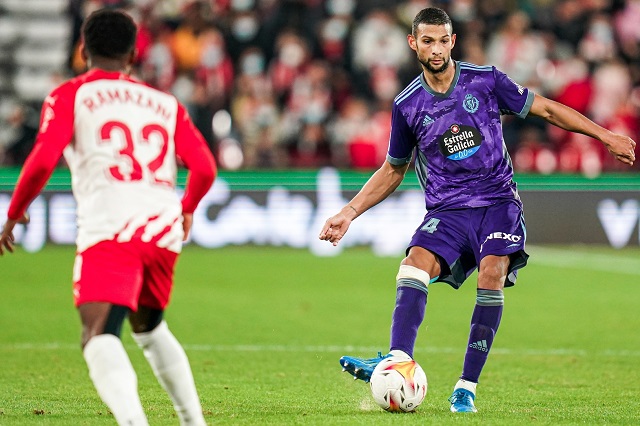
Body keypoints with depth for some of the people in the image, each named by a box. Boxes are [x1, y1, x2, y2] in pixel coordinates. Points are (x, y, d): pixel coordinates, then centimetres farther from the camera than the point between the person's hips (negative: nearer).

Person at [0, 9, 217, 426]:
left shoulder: (69, 96, 9)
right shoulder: (167, 104, 21)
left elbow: (42, 161, -4)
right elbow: (205, 169, 12)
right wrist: (187, 210, 32)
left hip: (109, 232, -5)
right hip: (163, 230, 5)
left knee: (100, 336, -17)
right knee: (149, 328, 28)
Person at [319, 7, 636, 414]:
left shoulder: (486, 80, 0)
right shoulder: (407, 105, 5)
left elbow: (545, 108, 9)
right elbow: (392, 170, 19)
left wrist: (607, 136, 6)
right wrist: (349, 213, 10)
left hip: (498, 201, -1)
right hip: (447, 209, 1)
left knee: (492, 274, -26)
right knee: (413, 267, -27)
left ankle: (467, 387, -21)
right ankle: (399, 363, -43)